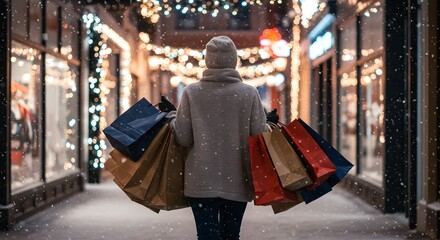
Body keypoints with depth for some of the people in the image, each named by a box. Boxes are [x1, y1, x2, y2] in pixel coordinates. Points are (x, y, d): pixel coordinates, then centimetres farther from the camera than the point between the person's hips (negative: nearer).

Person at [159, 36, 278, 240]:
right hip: (236, 182, 1)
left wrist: (171, 114, 17)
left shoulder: (191, 92, -3)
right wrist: (268, 121, 18)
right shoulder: (249, 93, -5)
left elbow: (183, 138, -1)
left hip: (201, 180, -1)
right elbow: (259, 136, -3)